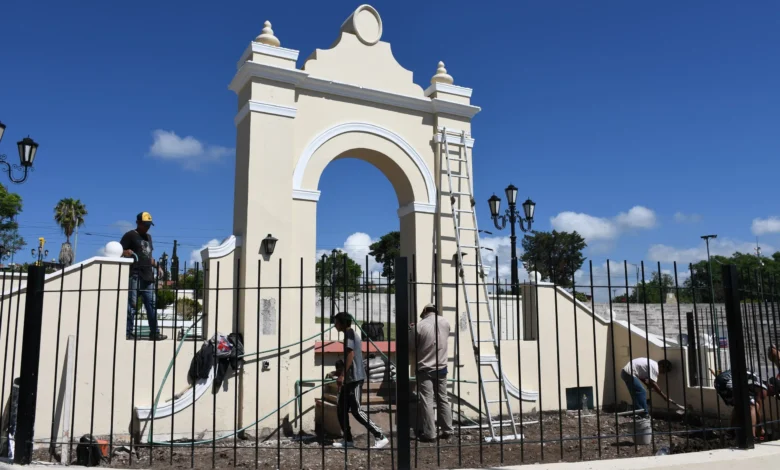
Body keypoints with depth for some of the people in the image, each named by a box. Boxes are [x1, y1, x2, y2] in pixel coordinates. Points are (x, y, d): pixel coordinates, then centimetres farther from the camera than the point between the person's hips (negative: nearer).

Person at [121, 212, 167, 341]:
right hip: (135, 275, -7)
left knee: (151, 304, 5)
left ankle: (154, 332, 8)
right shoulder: (130, 235, 1)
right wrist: (127, 253, -25)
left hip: (148, 276, 7)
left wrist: (157, 266, 17)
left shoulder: (148, 237, 23)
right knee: (132, 304, -7)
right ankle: (128, 332, -3)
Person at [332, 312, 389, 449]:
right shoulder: (352, 334, 20)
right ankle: (348, 439, 14)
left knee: (356, 410, -10)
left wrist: (342, 375, -20)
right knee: (341, 409, 11)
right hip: (350, 378, 10)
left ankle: (380, 437, -9)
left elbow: (350, 355, -20)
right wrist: (340, 373, 30)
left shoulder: (349, 333, -10)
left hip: (354, 378, -10)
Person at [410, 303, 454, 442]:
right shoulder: (445, 322, 0)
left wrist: (412, 331, 14)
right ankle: (447, 430, 19)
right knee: (443, 399, 13)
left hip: (425, 369, -4)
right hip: (441, 368, 4)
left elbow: (412, 345, -3)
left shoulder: (420, 326, -13)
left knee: (427, 402, -1)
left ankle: (429, 434, 1)